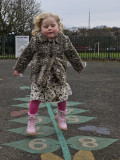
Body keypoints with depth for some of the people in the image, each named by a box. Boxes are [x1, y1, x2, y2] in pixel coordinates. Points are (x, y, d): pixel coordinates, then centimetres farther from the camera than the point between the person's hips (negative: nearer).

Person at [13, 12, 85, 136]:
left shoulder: (63, 40, -4)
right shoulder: (36, 40, -9)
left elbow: (72, 54, 9)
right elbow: (26, 55, 1)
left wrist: (79, 66, 19)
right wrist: (18, 68, 8)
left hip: (58, 75, 2)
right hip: (39, 75, -2)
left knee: (63, 96, 9)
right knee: (36, 97, -2)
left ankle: (61, 117, 35)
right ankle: (31, 122, 14)